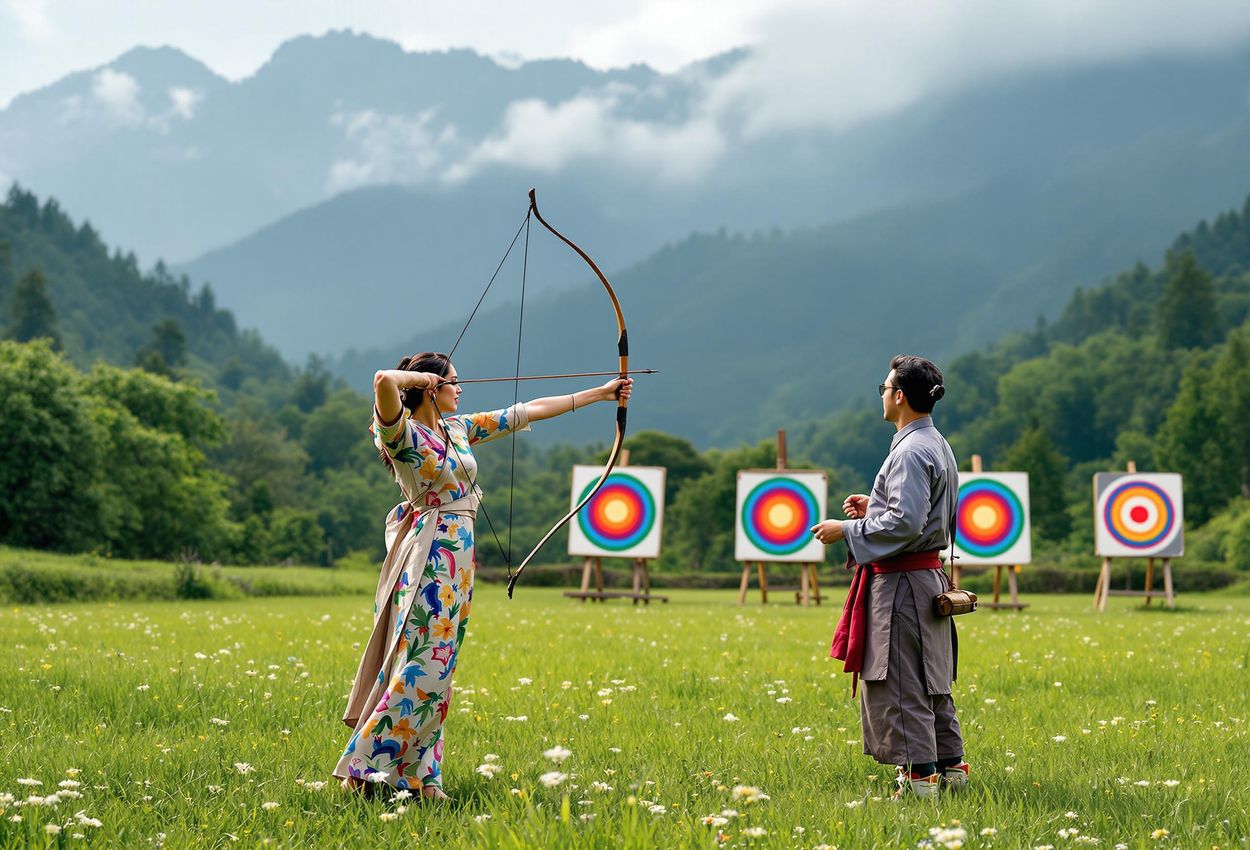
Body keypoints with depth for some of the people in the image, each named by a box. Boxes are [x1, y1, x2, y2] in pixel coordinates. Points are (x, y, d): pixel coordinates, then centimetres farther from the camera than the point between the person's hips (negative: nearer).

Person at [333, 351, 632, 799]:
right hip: (430, 557, -8)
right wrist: (420, 377, -10)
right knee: (423, 666, -13)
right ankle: (363, 767, -8)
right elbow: (384, 381, -31)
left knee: (435, 669, 7)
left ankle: (417, 775, 10)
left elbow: (527, 411, 18)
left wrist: (600, 394, 21)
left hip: (457, 559, 9)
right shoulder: (404, 435, -10)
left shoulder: (459, 429, 14)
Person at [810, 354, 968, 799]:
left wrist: (846, 529, -15)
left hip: (901, 582, -10)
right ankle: (950, 766, 22)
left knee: (902, 682, -6)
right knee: (931, 681, 16)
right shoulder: (938, 445, 13)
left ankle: (919, 775, -4)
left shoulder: (911, 451, -18)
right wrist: (875, 507, 17)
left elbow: (905, 525, -24)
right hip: (928, 576, 10)